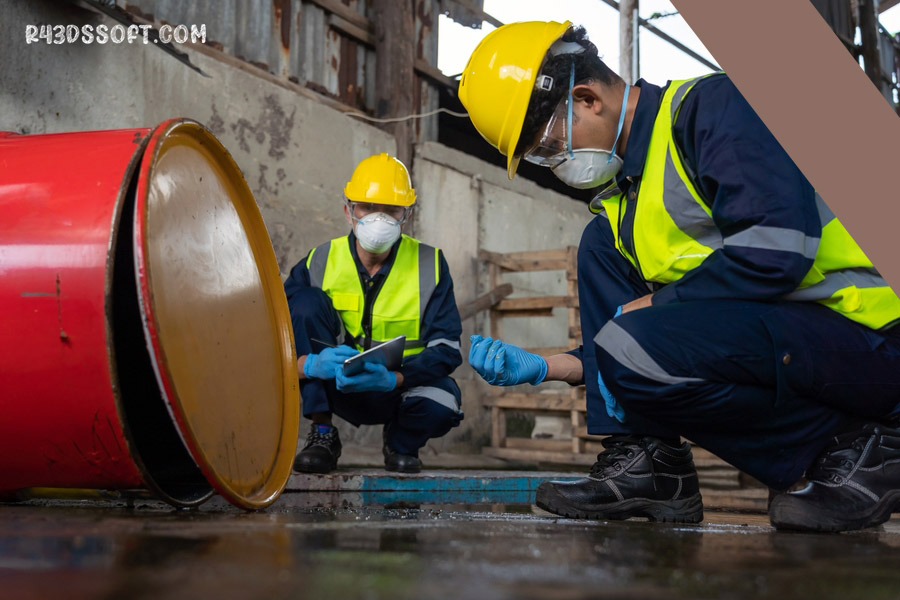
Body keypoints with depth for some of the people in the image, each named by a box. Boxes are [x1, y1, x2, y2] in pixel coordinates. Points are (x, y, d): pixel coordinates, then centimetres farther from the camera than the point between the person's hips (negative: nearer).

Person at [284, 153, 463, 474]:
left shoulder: (429, 265, -10)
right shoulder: (319, 263, -8)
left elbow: (445, 349, -18)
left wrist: (392, 379, -37)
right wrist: (310, 364, -39)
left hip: (401, 387, -1)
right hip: (339, 390, 1)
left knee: (441, 404, -36)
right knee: (306, 301, -21)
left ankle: (400, 442, 4)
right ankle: (322, 435, -14)